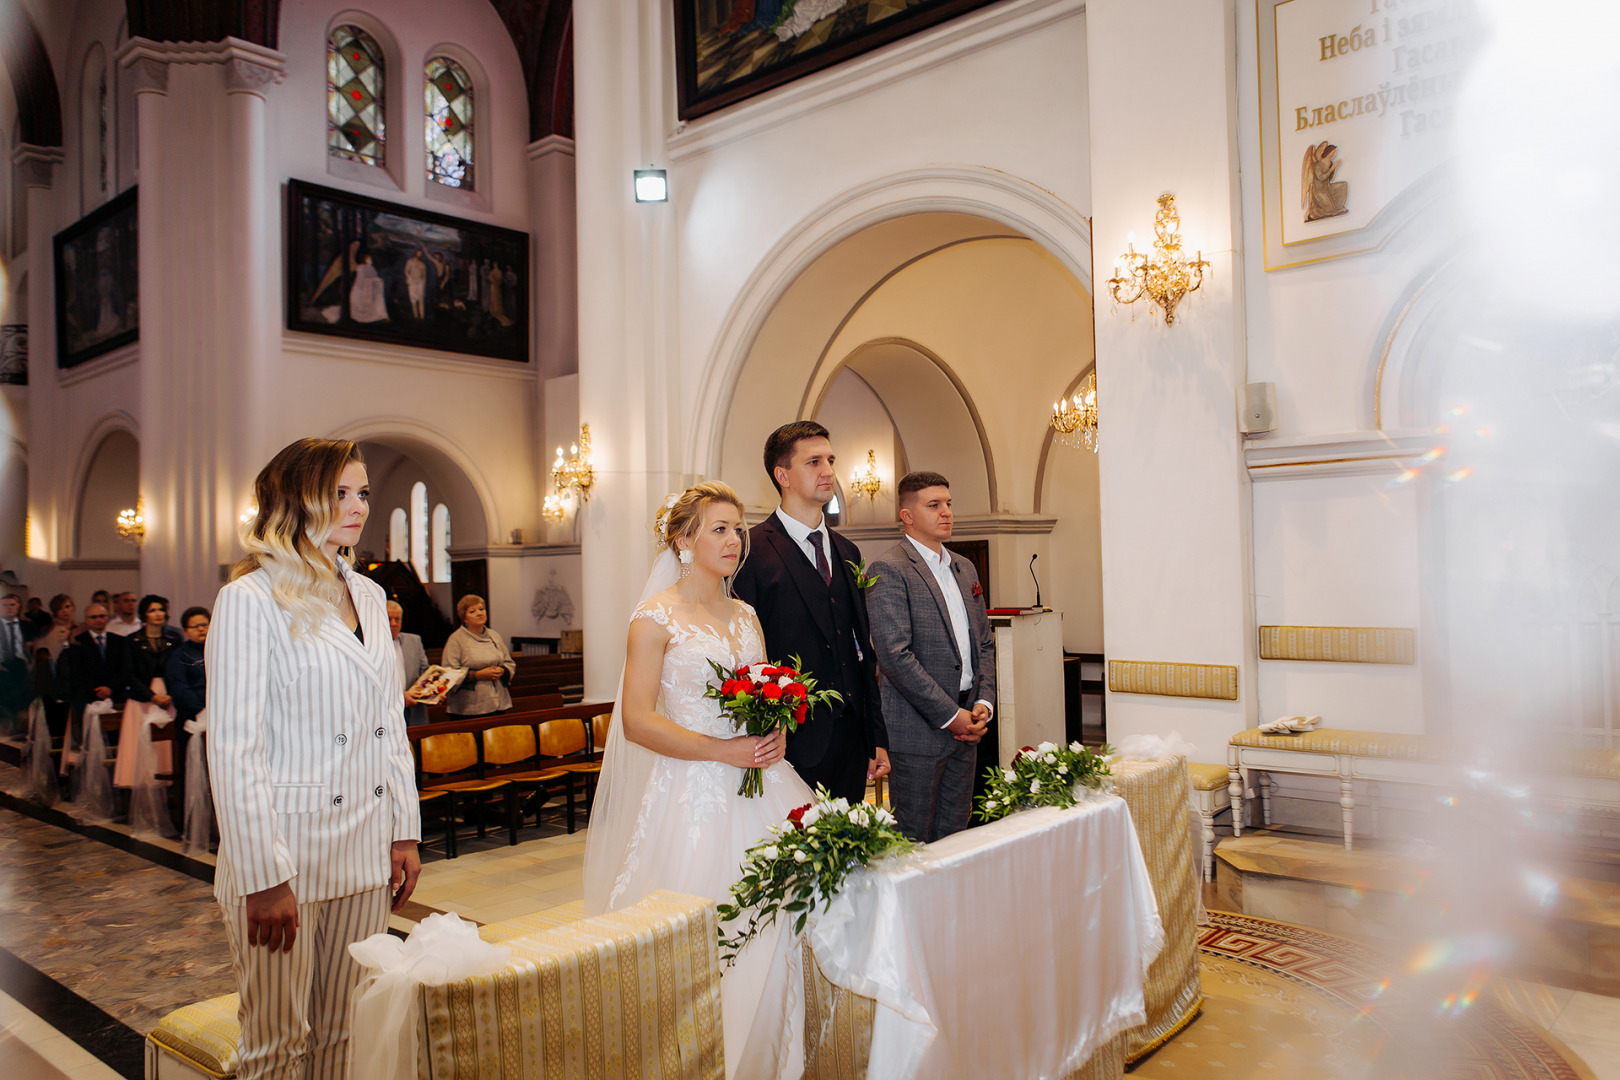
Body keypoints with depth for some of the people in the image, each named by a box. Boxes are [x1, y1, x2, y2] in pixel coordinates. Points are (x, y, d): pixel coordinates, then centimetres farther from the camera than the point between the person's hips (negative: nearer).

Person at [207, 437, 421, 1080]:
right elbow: (232, 749, -14)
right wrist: (264, 875, -17)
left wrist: (405, 832, 10)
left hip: (366, 850, 6)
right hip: (286, 848, -6)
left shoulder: (368, 596, 10)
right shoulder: (250, 599, -10)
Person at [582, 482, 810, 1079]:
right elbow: (637, 721, -11)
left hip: (760, 786, 6)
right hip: (692, 793, -5)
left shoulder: (746, 616, 13)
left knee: (775, 926, 3)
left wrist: (775, 735, -4)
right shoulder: (656, 616, -5)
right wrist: (724, 750, -17)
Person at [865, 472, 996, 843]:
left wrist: (984, 702, 2)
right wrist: (949, 715, -15)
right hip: (918, 730, -7)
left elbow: (984, 642, 18)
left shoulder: (965, 569, 15)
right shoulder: (888, 570, -10)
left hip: (965, 727, 7)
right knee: (914, 842, 3)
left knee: (954, 836, 13)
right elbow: (895, 655, -18)